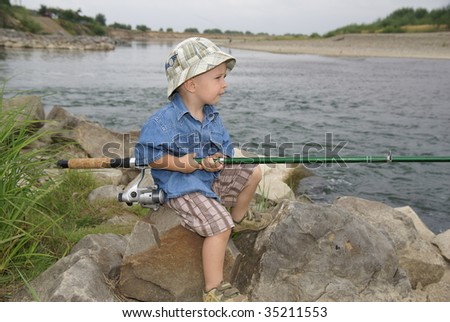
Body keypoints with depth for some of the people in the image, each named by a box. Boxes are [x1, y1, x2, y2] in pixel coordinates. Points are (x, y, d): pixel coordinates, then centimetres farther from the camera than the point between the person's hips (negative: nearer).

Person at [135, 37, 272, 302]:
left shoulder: (213, 116, 4)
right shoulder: (166, 120, -20)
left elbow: (226, 149, 9)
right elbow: (145, 154, -18)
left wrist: (218, 160, -15)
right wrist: (176, 163, -27)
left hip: (212, 177, 8)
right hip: (182, 186, -8)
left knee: (252, 172, 7)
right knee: (220, 224, -25)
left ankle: (240, 218, 31)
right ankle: (214, 289, -13)